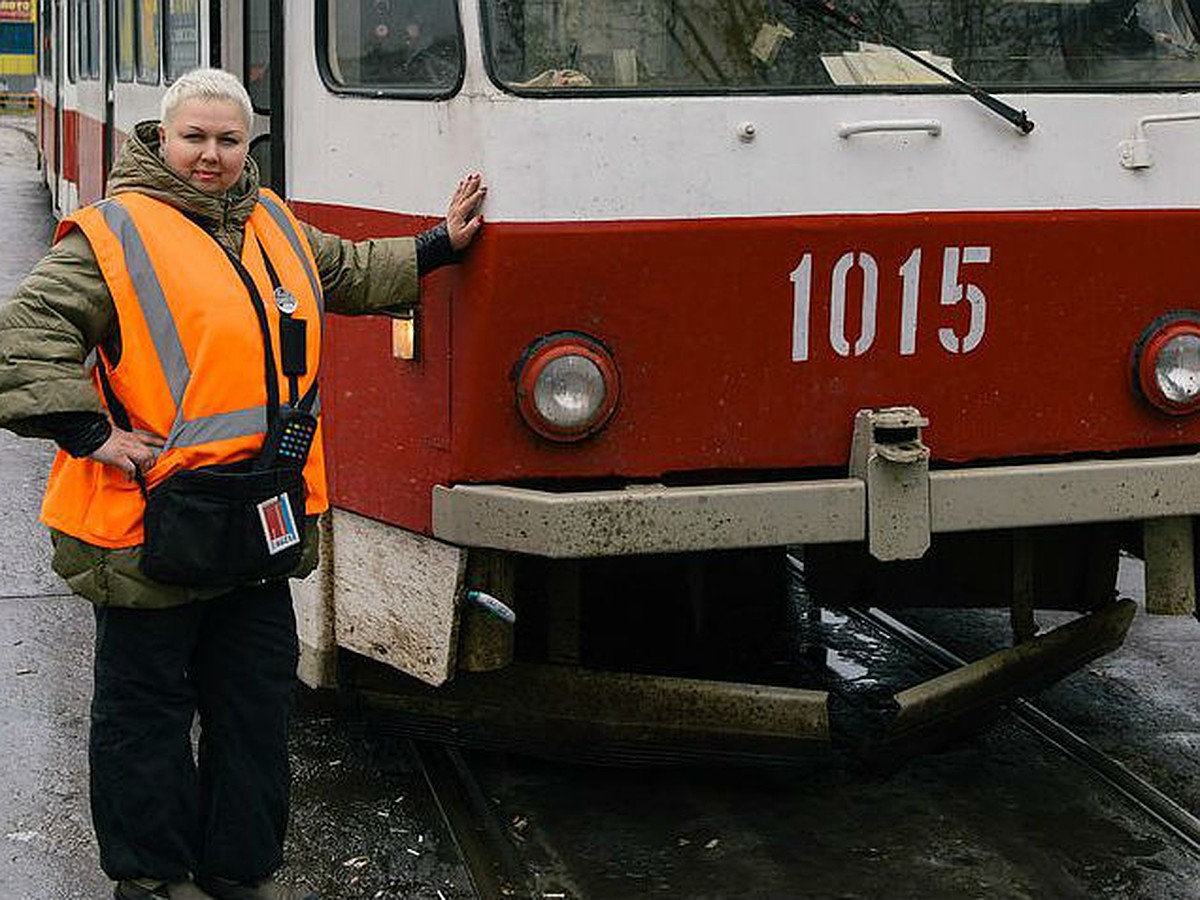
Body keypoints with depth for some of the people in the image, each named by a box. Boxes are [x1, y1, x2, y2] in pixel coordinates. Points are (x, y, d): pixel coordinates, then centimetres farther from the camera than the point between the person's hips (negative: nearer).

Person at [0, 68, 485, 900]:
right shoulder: (114, 235, -9)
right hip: (151, 523, -7)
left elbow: (348, 274, 30)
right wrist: (88, 433, -18)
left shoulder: (276, 227, 13)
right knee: (147, 705, 6)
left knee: (257, 696, 15)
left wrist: (440, 246, 26)